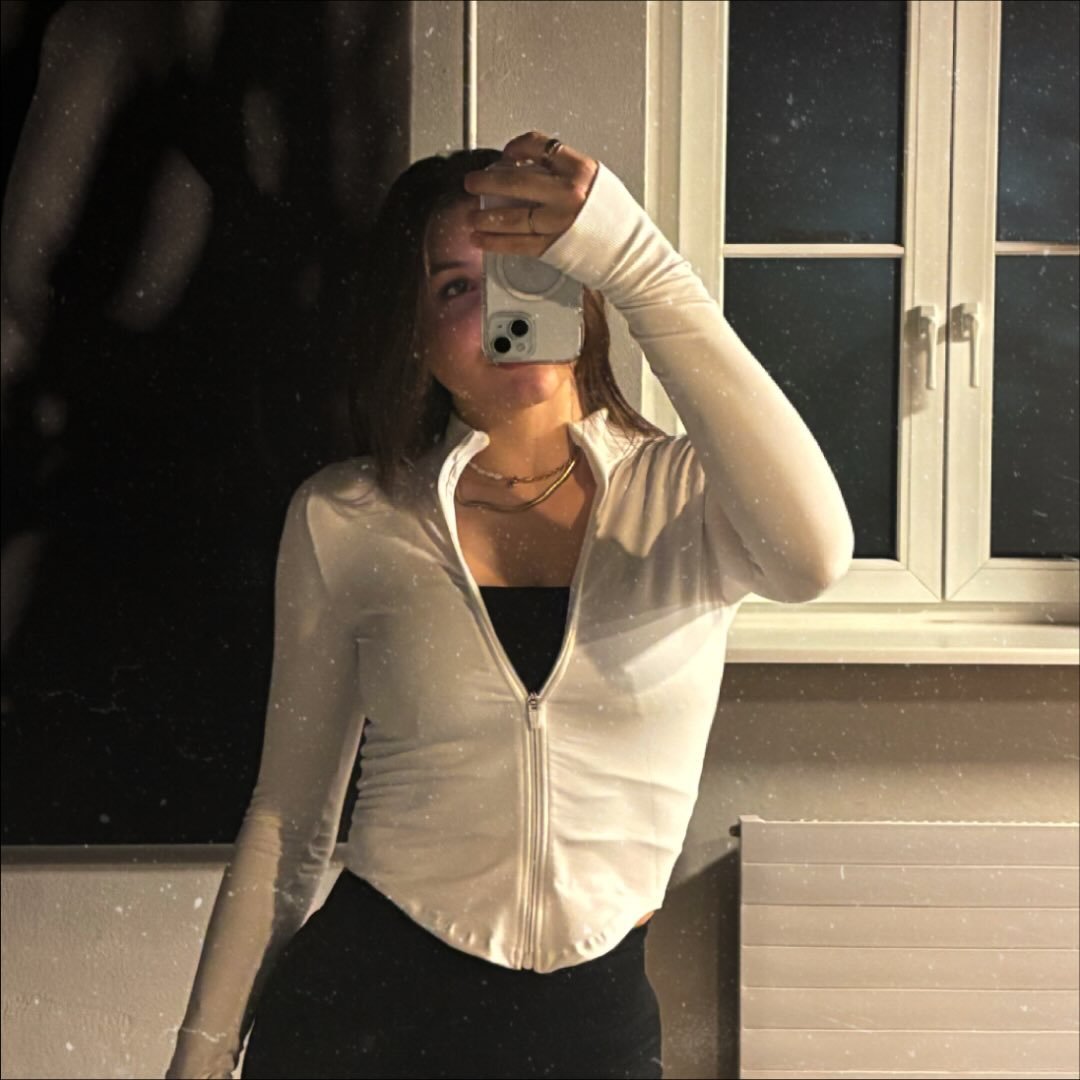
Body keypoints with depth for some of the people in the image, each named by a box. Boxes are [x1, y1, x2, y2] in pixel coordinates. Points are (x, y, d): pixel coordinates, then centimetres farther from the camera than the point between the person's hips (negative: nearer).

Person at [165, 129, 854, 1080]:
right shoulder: (343, 521, -4)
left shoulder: (684, 497, -6)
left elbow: (811, 559, -31)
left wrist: (645, 271, -32)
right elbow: (287, 819, 3)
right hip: (359, 1003, 0)